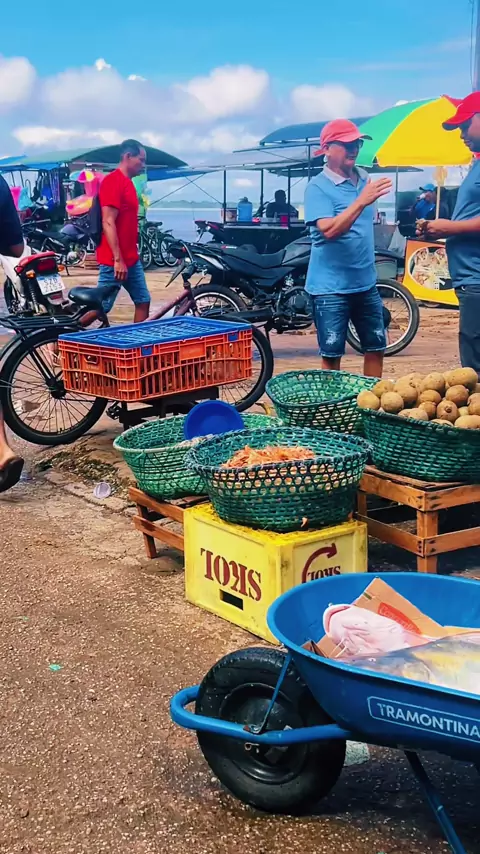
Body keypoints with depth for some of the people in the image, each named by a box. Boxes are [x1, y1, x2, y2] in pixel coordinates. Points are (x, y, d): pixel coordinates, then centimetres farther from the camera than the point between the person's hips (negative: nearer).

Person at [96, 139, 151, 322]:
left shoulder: (128, 183, 16)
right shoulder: (113, 182, -14)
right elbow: (108, 223, -20)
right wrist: (118, 259, -23)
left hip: (132, 259, 10)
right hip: (114, 260, -10)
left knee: (143, 301, 10)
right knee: (100, 308, -6)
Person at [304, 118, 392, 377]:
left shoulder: (364, 180, 8)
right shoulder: (318, 187, -13)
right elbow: (329, 230, -27)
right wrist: (362, 201, -33)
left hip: (366, 283, 7)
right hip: (332, 287, -7)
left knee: (376, 348, 12)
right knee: (331, 355, 2)